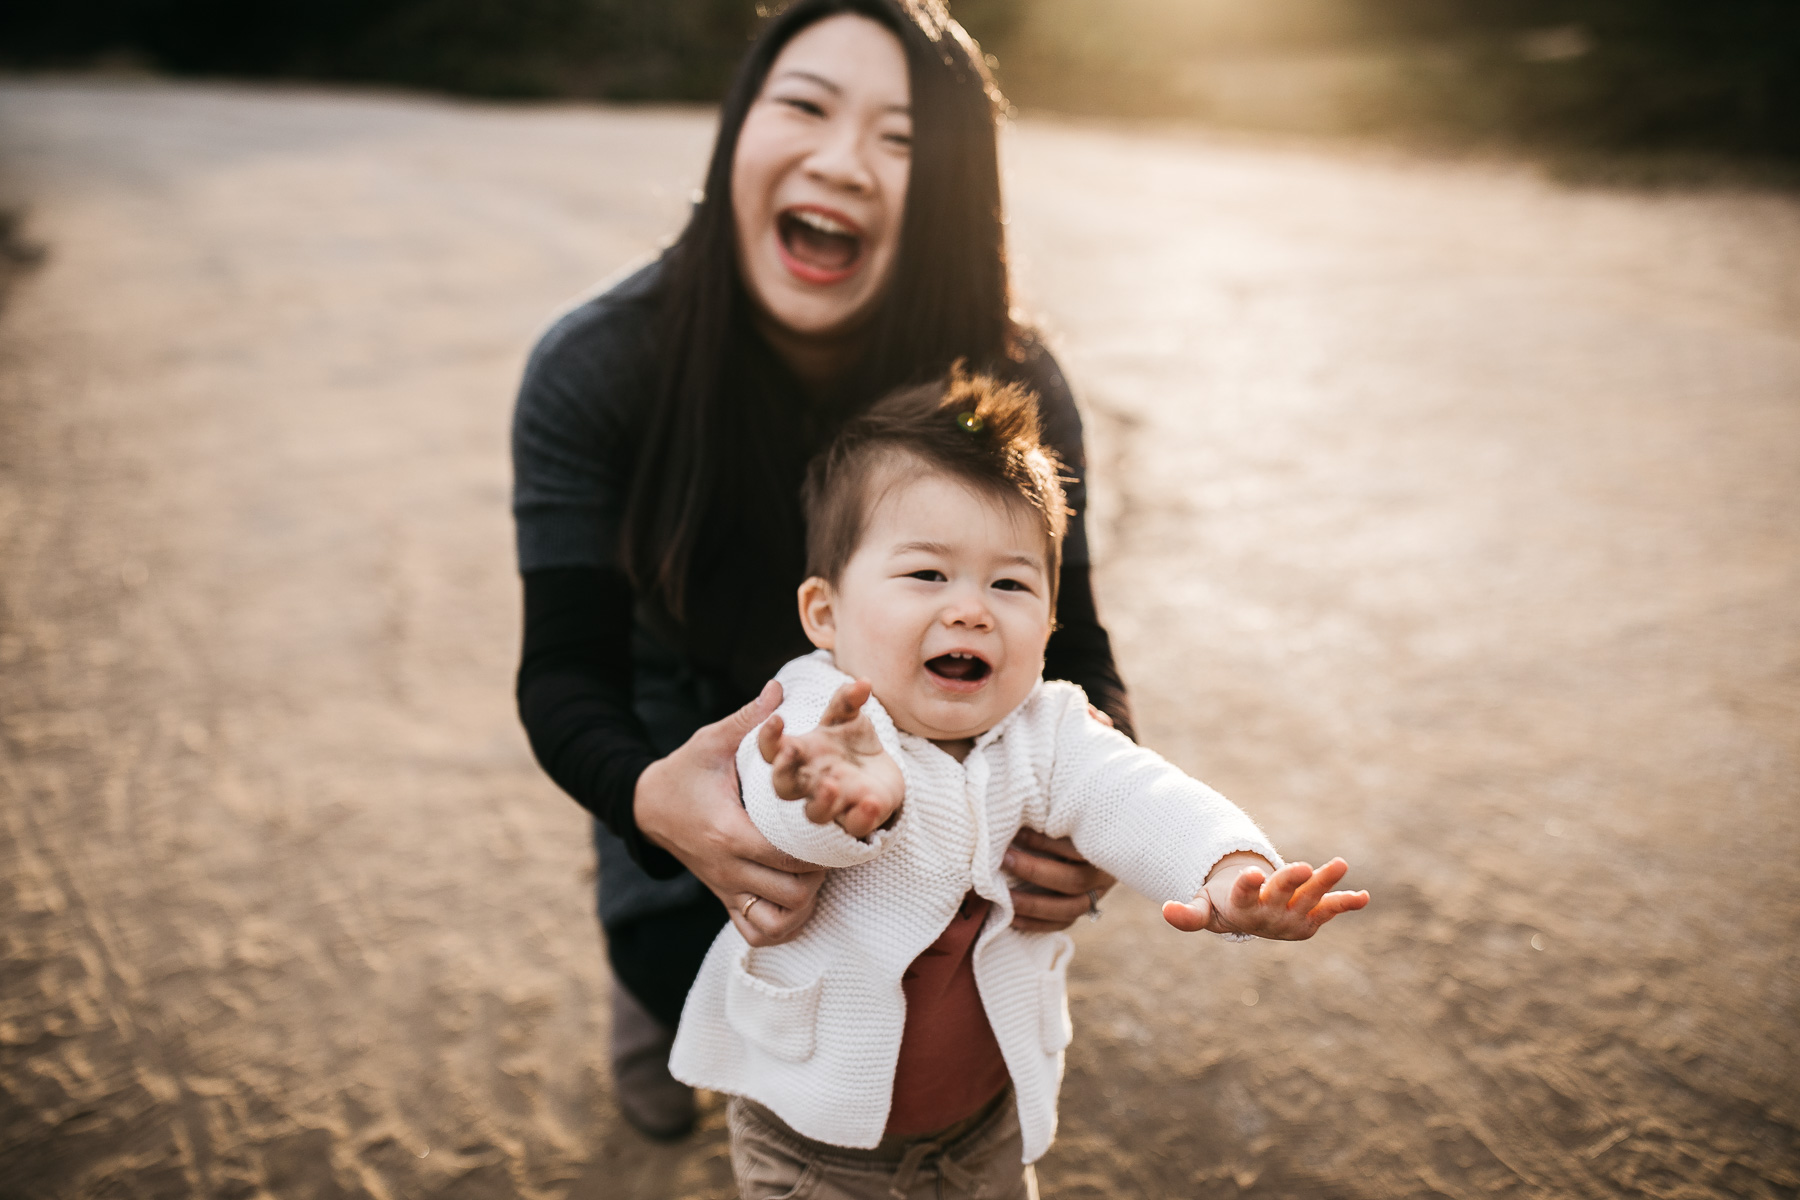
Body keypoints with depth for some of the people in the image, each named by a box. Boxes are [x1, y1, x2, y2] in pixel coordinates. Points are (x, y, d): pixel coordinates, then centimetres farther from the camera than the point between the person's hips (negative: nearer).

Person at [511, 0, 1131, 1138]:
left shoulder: (1014, 387, -28)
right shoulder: (594, 370, -30)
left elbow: (1071, 646, -21)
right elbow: (566, 668, -28)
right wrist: (649, 796, -51)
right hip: (689, 719, -1)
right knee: (693, 976, -9)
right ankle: (654, 975, 32)